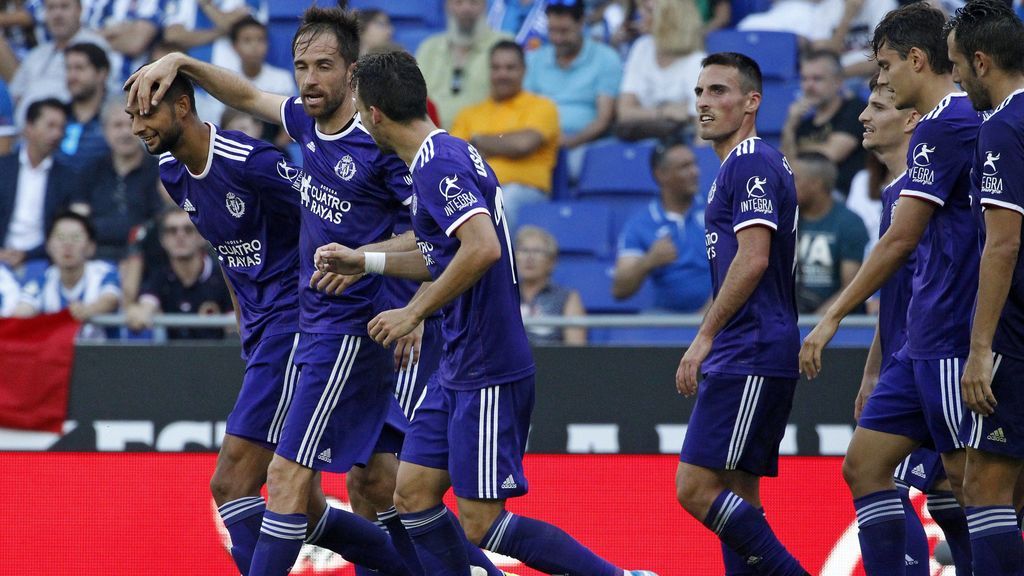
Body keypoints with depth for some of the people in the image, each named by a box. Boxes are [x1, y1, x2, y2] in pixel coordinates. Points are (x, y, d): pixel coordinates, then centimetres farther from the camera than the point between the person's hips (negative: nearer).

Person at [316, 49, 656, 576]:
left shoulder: (438, 165, -17)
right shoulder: (449, 153, 13)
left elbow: (483, 248, -31)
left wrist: (415, 312, -23)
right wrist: (364, 261, 26)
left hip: (489, 374, -10)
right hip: (459, 370, 10)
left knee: (481, 523, -8)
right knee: (413, 494, 9)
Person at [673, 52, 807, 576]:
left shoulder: (751, 163, -11)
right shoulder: (743, 165, 21)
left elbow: (753, 260, -20)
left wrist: (705, 337, -17)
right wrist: (712, 341, 24)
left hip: (750, 357, -10)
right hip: (745, 358, 10)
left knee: (697, 488, -14)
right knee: (736, 498, 8)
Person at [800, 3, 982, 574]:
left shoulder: (943, 126, -13)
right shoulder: (968, 120, 17)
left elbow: (900, 241, -14)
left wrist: (833, 317, -7)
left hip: (952, 341, -10)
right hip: (926, 343, 10)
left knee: (970, 480, -7)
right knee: (865, 465, 7)